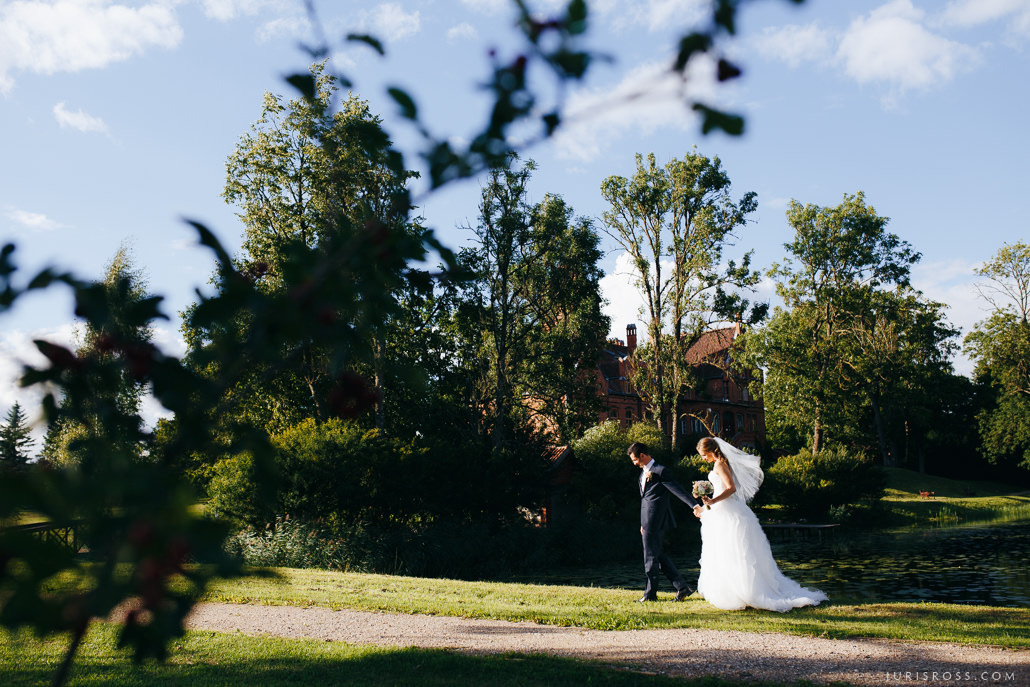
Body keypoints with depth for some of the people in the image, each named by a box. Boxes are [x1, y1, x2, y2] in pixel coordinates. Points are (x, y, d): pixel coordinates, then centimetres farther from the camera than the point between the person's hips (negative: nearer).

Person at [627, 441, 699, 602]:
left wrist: (694, 505, -25)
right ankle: (682, 587, 14)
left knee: (651, 557, -1)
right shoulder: (643, 473, 17)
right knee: (660, 556, 11)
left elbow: (678, 489, -17)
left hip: (655, 521, -9)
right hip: (649, 522, 9)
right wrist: (643, 523, 23)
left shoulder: (659, 471, -11)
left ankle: (650, 593, 8)